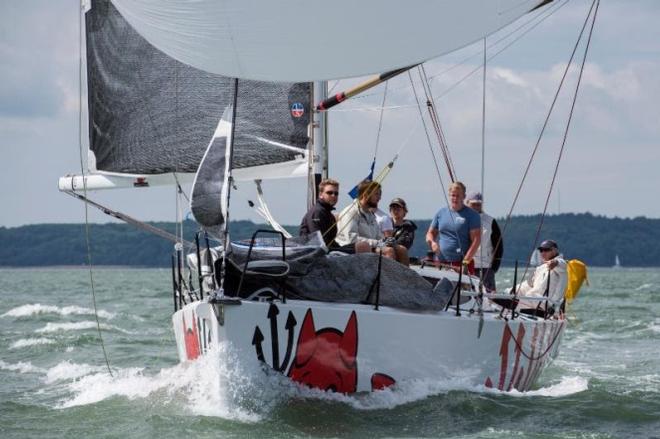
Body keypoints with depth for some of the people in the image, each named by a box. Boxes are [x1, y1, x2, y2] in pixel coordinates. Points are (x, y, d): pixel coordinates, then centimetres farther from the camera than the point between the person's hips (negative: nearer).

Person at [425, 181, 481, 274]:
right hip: (442, 263, 4)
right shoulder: (441, 213, 14)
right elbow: (430, 233, 20)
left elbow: (476, 240, -7)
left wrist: (466, 261, -15)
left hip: (462, 264, -4)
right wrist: (432, 242, -4)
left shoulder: (471, 215, 0)